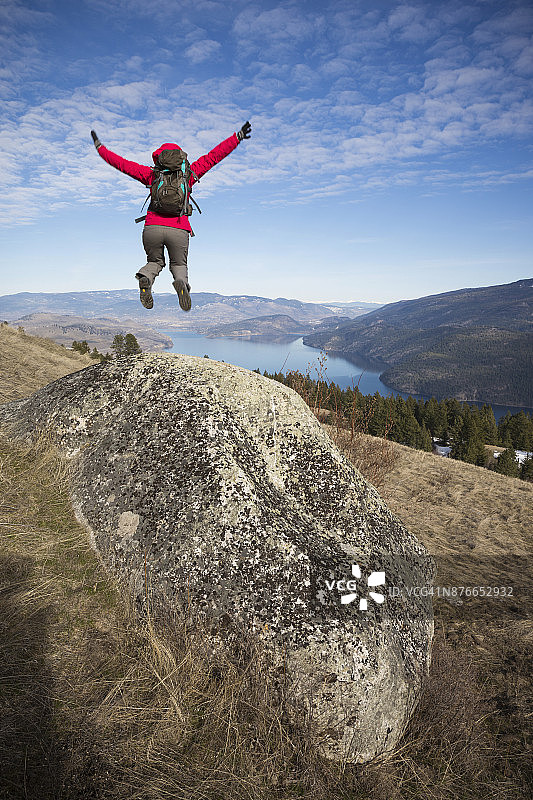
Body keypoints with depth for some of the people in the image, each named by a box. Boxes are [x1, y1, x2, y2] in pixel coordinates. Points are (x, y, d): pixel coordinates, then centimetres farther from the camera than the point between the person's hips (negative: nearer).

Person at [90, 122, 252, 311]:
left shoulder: (152, 174, 17)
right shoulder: (189, 174, 15)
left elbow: (122, 164, 24)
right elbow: (213, 156, 19)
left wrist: (100, 147, 39)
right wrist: (237, 138, 25)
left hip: (152, 228, 1)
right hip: (179, 230, -1)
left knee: (155, 262, 25)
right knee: (179, 265, 17)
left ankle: (145, 277, -12)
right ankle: (181, 282, -21)